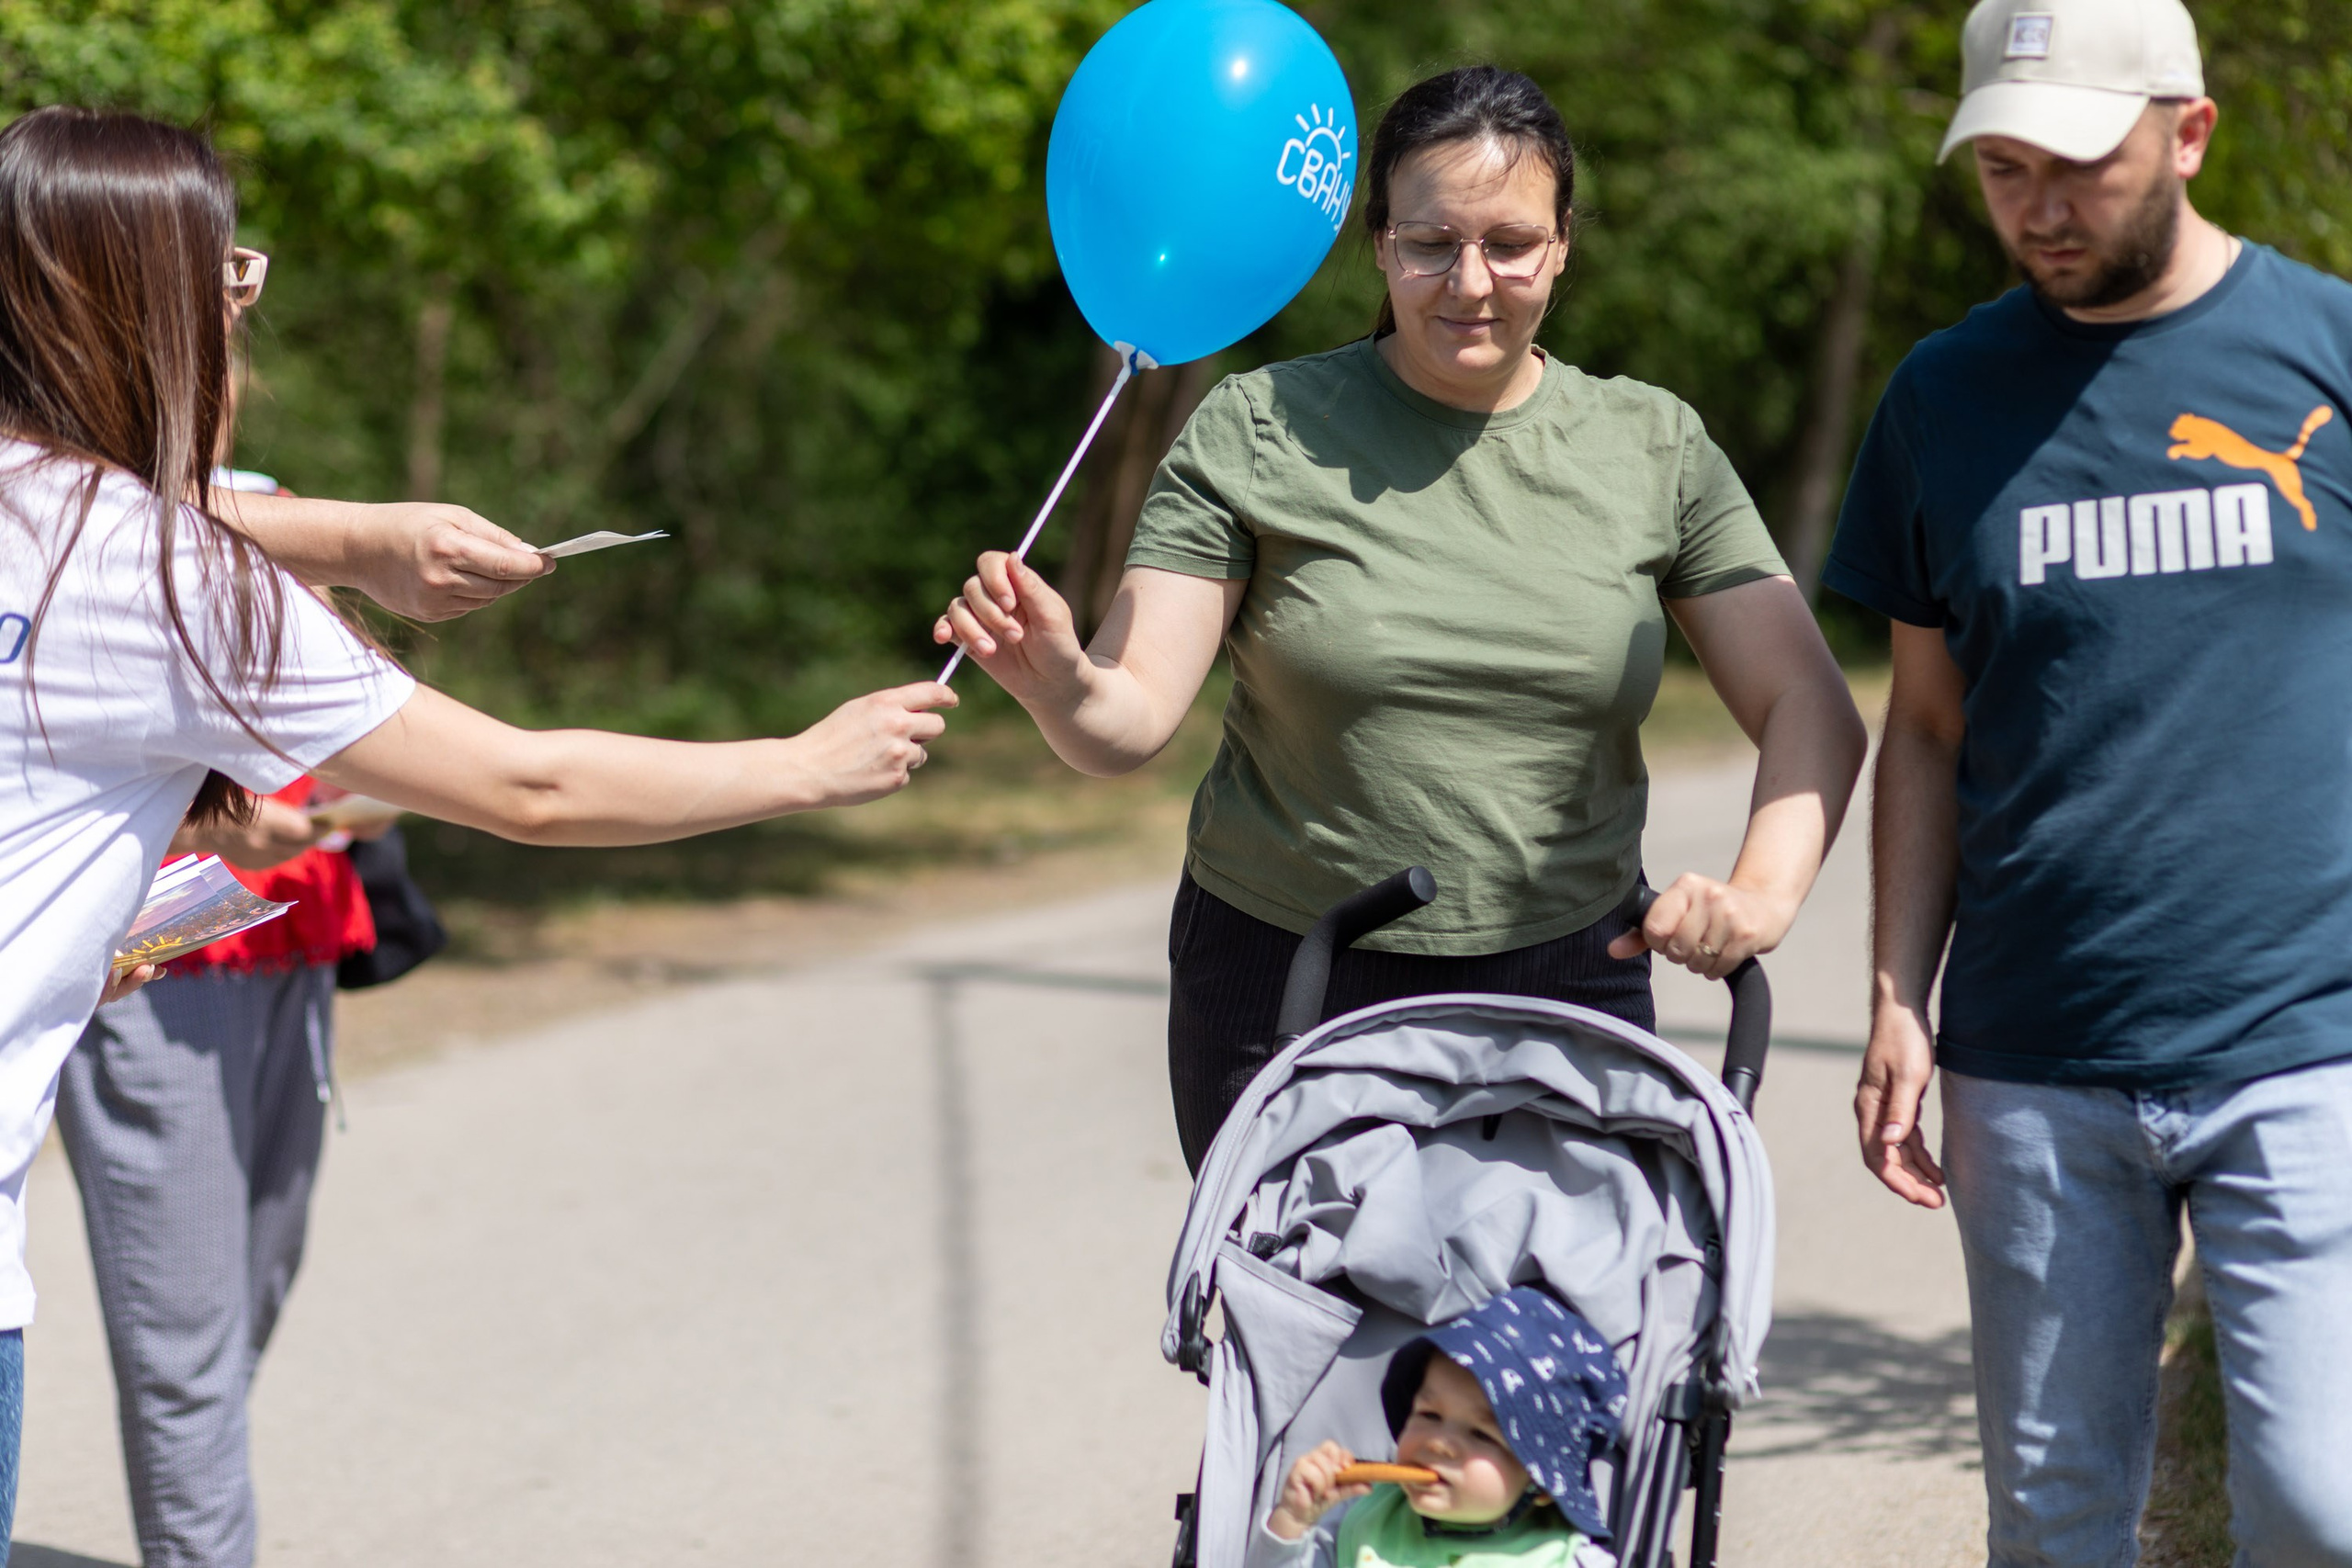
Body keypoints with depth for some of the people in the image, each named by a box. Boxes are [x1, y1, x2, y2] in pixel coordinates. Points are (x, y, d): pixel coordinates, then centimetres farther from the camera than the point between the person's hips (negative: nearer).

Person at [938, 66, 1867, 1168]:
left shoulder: (1653, 448, 3)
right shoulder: (1260, 432, -2)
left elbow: (1809, 707, 1)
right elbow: (1129, 722, -8)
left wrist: (1763, 892, -16)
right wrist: (1058, 681, -30)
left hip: (1569, 990, 1)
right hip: (1286, 989, -1)